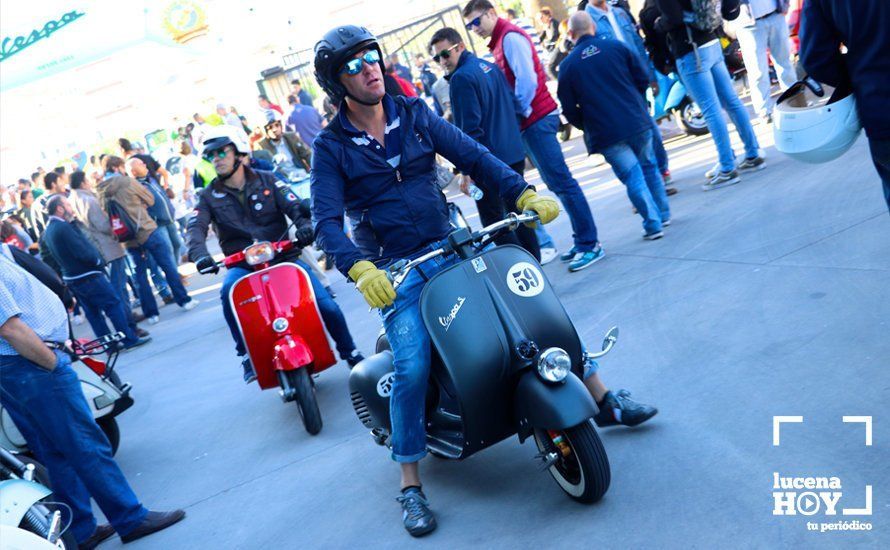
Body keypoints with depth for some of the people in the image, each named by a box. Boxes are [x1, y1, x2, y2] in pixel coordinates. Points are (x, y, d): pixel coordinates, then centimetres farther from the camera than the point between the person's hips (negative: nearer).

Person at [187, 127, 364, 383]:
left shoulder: (267, 180, 7)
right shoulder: (209, 197, 7)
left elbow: (294, 207, -6)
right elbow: (196, 227, -9)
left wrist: (305, 225, -30)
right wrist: (200, 254, -32)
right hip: (242, 265, 0)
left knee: (327, 304, -14)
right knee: (228, 292, -35)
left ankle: (351, 354, 9)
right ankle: (247, 356, -22)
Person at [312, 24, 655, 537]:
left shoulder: (415, 114, 6)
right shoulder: (332, 148, -3)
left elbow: (472, 154, -1)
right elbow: (327, 220, -14)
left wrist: (524, 193, -16)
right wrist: (361, 270, -33)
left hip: (451, 246, 4)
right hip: (396, 272, -3)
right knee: (412, 367, -19)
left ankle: (602, 399, 16)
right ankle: (410, 486, -1)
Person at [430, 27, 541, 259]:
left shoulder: (461, 78, -14)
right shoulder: (490, 67, 12)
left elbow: (470, 129, -20)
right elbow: (512, 104, 18)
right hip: (515, 154, 9)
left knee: (494, 222, 0)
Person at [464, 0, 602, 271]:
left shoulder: (510, 36, -10)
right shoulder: (499, 42, 19)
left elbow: (526, 79, -18)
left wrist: (520, 112, -8)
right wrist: (520, 116, 10)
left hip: (536, 118, -10)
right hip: (531, 122, 10)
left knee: (561, 181, -9)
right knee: (558, 182, 10)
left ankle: (589, 244, -5)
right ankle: (584, 240, 15)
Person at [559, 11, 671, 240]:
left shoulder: (567, 66, -2)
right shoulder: (616, 47, 1)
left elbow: (569, 109, -1)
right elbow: (643, 78, 3)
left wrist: (588, 126, 16)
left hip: (605, 133, -2)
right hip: (638, 121, 2)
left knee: (633, 178, 2)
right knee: (649, 167, 20)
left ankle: (653, 225, 0)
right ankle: (663, 214, 30)